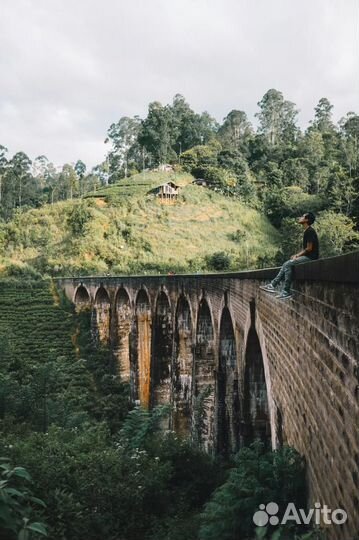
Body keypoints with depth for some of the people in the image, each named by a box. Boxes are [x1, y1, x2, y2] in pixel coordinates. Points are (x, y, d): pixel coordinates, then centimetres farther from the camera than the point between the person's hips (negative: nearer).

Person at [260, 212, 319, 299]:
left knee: (288, 264, -20)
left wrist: (297, 255, -9)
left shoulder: (310, 231, -15)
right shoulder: (307, 231, 18)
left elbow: (309, 248, -18)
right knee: (286, 264, 5)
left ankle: (287, 291, -20)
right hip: (307, 256, 10)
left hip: (310, 257, -10)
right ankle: (273, 285, -1)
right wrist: (296, 255, 8)